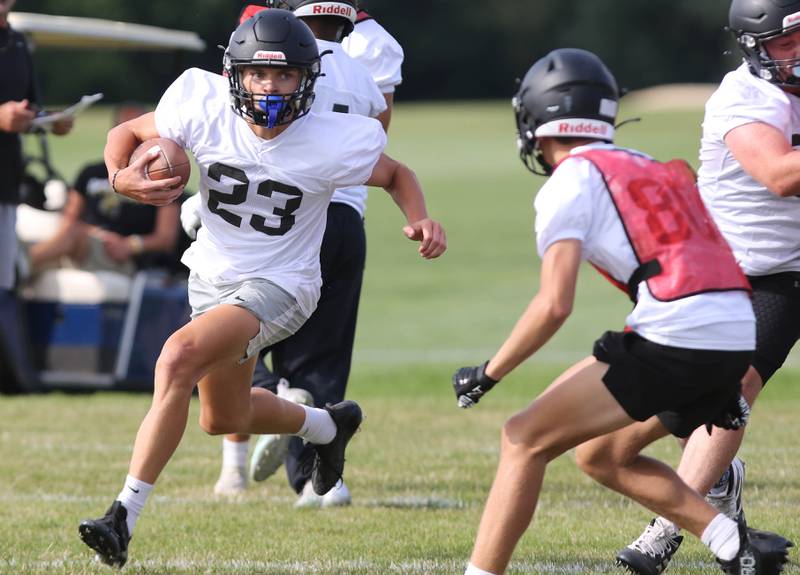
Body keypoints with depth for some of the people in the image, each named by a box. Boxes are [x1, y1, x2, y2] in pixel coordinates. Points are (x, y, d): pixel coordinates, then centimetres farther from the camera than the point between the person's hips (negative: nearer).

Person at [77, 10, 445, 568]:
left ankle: (124, 516, -29)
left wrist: (420, 220, -21)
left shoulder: (334, 143, -21)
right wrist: (122, 177, -24)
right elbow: (127, 133, -1)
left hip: (279, 285, -6)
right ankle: (328, 425, 55)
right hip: (213, 274, 6)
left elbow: (396, 175, -1)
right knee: (223, 419, 24)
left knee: (179, 358, -30)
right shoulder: (203, 107, -17)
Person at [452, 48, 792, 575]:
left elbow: (555, 306, -7)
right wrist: (723, 387, 33)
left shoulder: (571, 181, 2)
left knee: (525, 440, 1)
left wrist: (487, 375, 3)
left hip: (674, 337, -8)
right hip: (739, 338, 8)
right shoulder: (654, 170, 26)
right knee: (604, 457, 24)